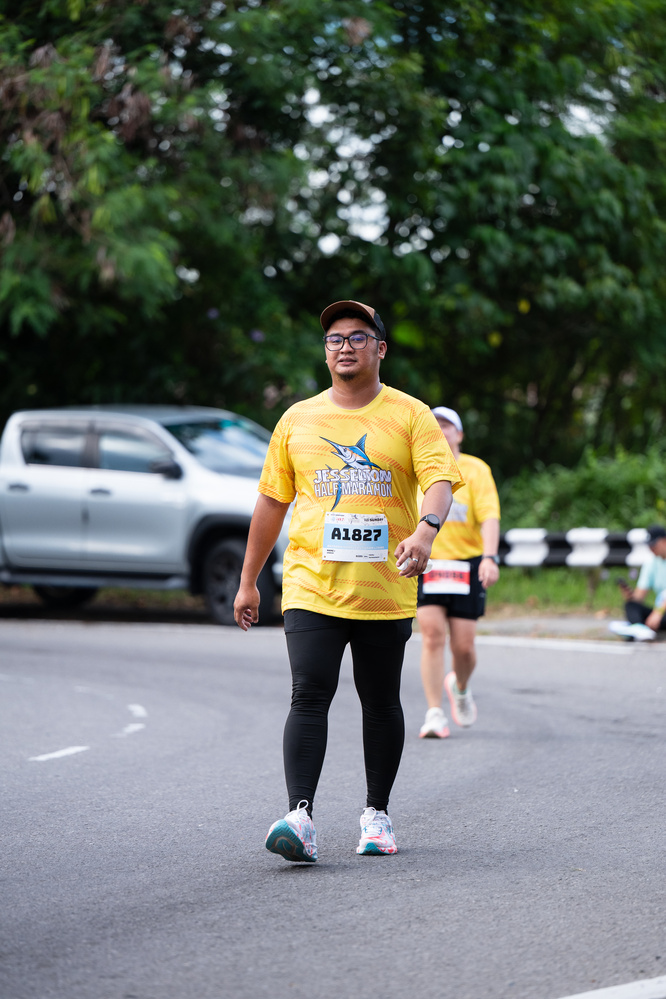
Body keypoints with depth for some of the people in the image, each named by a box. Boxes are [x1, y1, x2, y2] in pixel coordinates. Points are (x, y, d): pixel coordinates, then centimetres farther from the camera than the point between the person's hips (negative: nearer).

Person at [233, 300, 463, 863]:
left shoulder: (410, 416, 3)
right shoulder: (297, 421, 9)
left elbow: (441, 479, -10)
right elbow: (272, 501, 15)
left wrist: (426, 528, -32)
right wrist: (248, 581, 15)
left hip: (386, 590, 0)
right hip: (312, 585, 0)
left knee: (381, 703, 10)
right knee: (309, 697, -13)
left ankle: (377, 813, 23)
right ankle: (301, 816, -20)